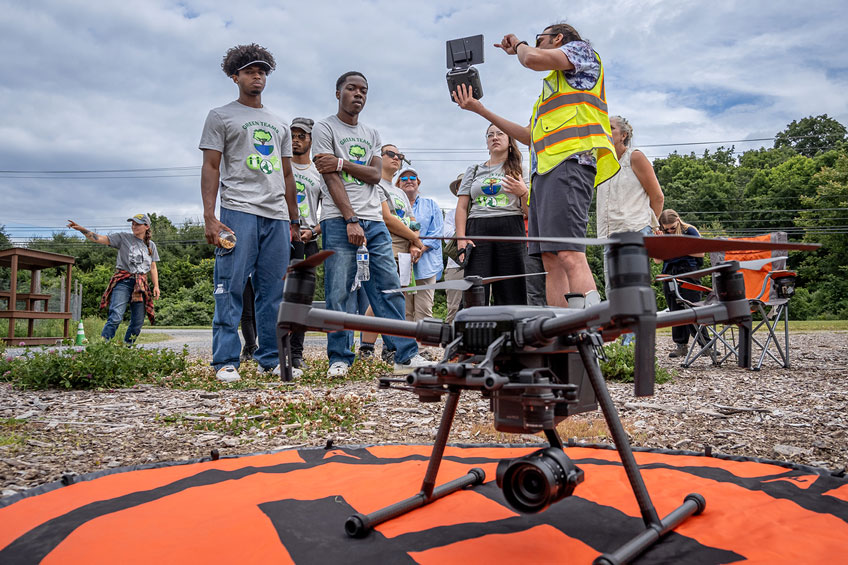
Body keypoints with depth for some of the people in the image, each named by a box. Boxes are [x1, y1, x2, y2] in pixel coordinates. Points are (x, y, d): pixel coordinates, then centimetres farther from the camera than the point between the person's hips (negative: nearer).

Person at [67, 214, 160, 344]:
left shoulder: (151, 245, 15)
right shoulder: (123, 237, 5)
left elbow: (153, 268, 18)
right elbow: (100, 239, -4)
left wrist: (156, 286, 10)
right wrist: (81, 229, -17)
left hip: (141, 286, 4)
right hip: (123, 282, -4)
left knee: (138, 322, 5)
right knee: (115, 317, -20)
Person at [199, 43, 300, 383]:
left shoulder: (279, 124, 24)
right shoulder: (221, 117, 10)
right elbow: (211, 168, 1)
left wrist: (295, 221, 17)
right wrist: (209, 217, -10)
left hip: (277, 215, 5)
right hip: (239, 211, -4)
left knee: (273, 292, 3)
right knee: (231, 288, -8)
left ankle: (271, 358, 9)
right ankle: (226, 361, -3)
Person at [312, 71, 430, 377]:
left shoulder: (372, 134, 22)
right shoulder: (324, 128, 5)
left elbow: (375, 175, 7)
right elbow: (331, 178, -7)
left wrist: (342, 162, -8)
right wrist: (351, 220, -16)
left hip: (374, 221, 5)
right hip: (339, 220, -5)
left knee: (389, 288, 1)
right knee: (338, 293, -5)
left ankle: (406, 354, 4)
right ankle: (339, 358, 5)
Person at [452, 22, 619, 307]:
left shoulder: (581, 49, 13)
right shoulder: (551, 85, 37)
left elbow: (533, 58, -7)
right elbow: (529, 136, 31)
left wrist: (518, 45, 17)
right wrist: (481, 110, 32)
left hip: (570, 160, -9)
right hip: (543, 168, 9)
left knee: (569, 254, -24)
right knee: (551, 259, -2)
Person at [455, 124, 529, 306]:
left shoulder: (519, 172, 17)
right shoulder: (473, 171, 21)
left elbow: (530, 212, 11)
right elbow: (461, 208, 13)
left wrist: (523, 193, -10)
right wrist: (461, 238, -1)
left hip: (510, 229, -1)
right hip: (477, 230, 1)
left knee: (510, 291, -9)